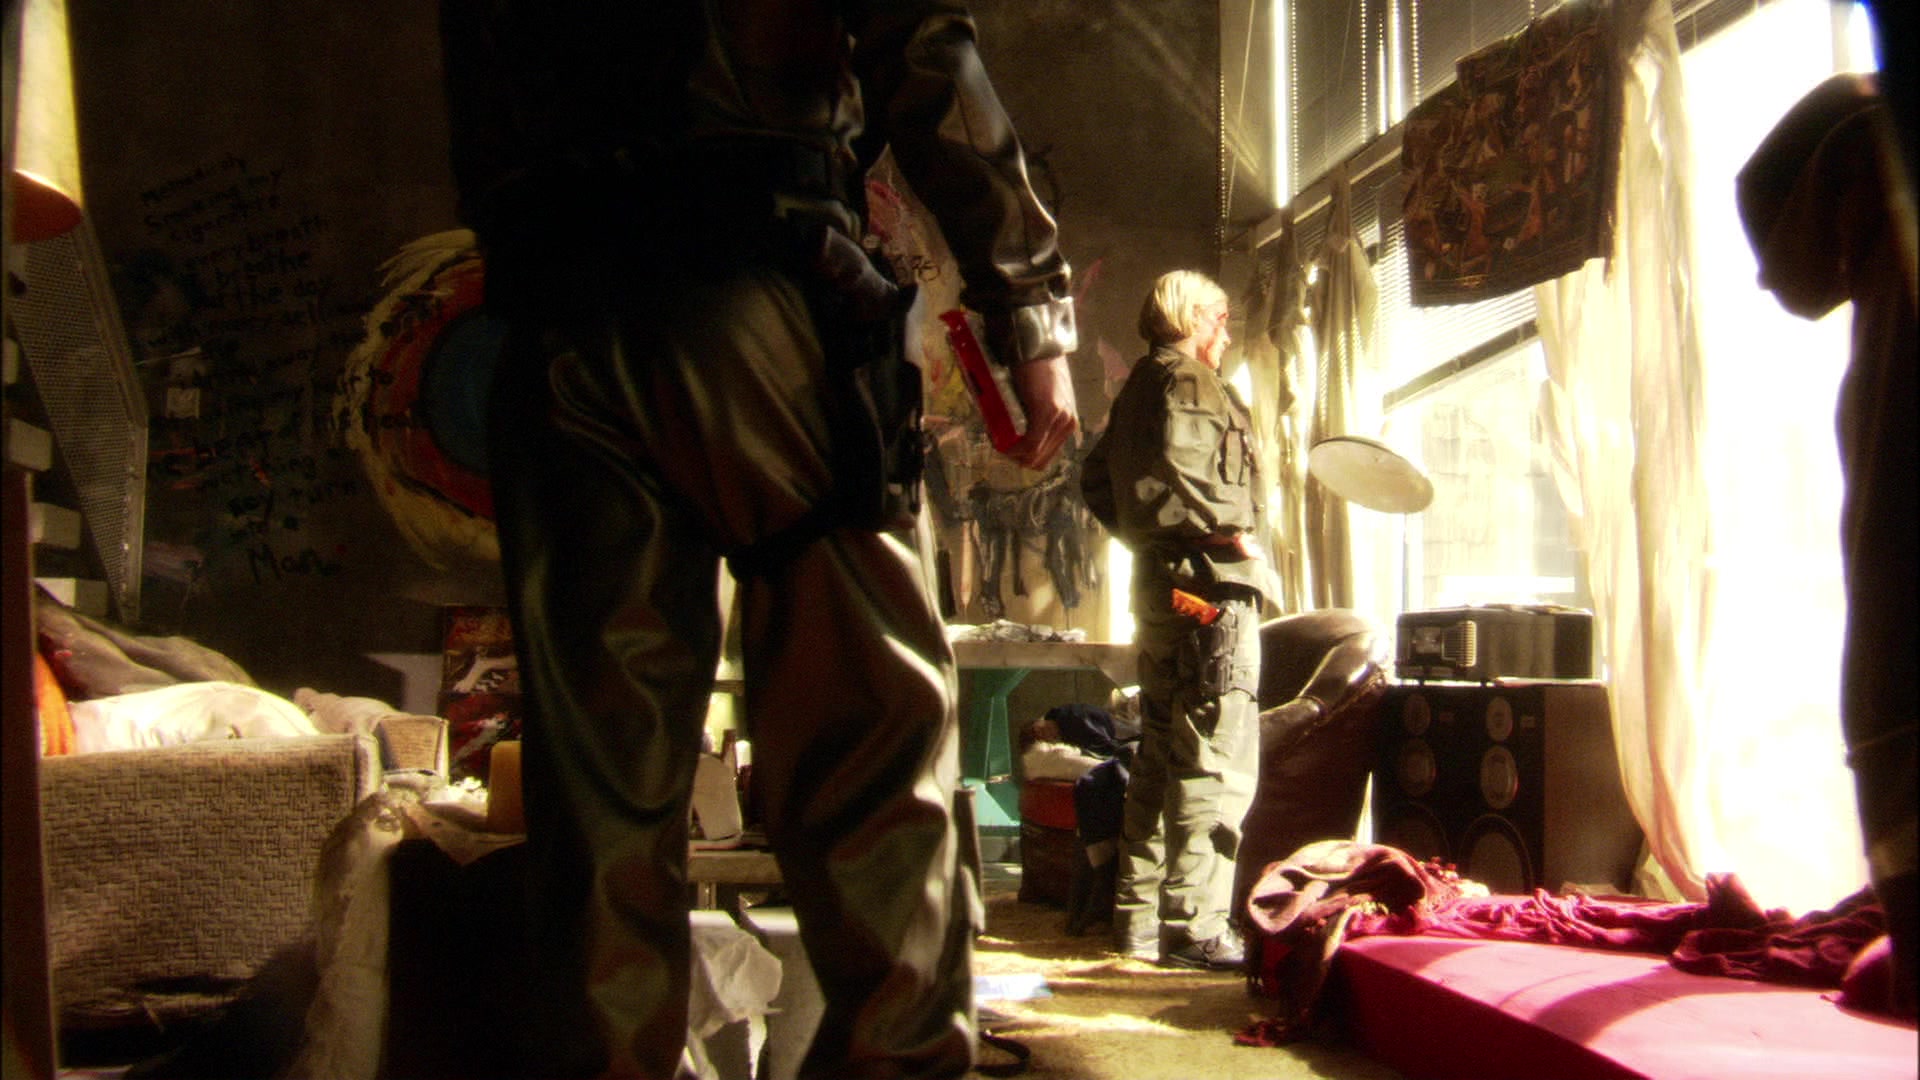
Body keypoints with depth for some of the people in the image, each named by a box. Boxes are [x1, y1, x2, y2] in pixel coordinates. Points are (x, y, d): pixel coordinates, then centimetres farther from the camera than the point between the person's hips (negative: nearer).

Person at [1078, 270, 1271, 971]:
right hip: (1209, 586, -10)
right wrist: (1235, 534, -17)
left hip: (1159, 586, 10)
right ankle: (1193, 926, -9)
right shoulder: (1189, 380, -7)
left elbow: (1097, 481, 24)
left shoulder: (1138, 386, 21)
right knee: (1216, 762, -9)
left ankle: (1140, 917, 19)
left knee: (1160, 756, 14)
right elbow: (1176, 467, -24)